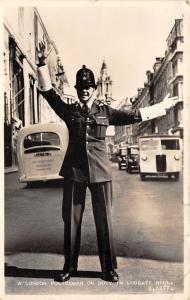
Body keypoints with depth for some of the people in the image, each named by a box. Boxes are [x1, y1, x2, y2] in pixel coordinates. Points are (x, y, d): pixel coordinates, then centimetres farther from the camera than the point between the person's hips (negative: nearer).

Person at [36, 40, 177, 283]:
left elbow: (135, 115, 11)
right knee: (71, 219, 7)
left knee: (104, 220, 4)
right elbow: (47, 91, 3)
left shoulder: (106, 112, 8)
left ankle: (109, 268, 19)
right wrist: (42, 62, -6)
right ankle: (69, 266, 23)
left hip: (100, 171, 0)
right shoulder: (69, 111, 8)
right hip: (74, 171, 1)